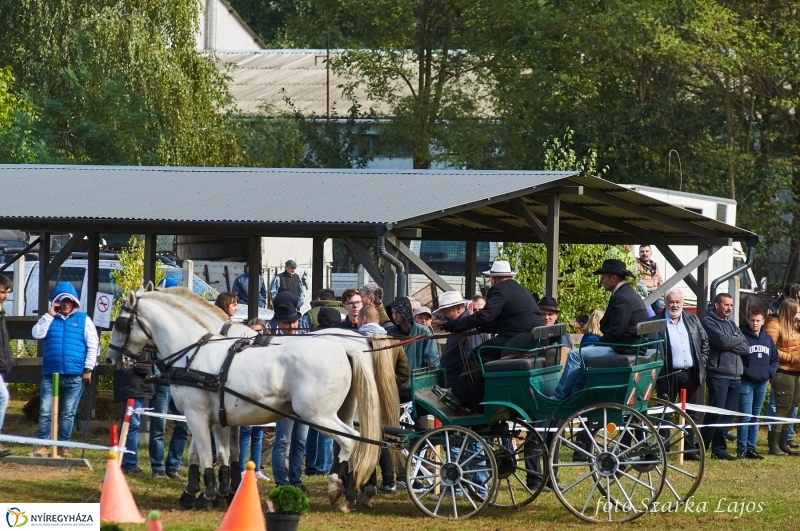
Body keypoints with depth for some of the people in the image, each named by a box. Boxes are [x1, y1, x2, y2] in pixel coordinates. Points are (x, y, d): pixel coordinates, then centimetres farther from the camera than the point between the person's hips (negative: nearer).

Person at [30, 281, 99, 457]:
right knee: (45, 412, -4)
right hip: (50, 374, 1)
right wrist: (50, 315, -4)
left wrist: (88, 368, -3)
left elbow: (92, 346, 4)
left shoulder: (84, 319, 7)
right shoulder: (49, 319, 12)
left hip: (74, 376, -1)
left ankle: (62, 446, 9)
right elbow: (37, 334, -3)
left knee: (67, 413, 3)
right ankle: (43, 446, 0)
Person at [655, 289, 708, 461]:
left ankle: (690, 449, 12)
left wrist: (702, 362, 8)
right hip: (669, 375, -4)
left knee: (692, 414, 6)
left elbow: (704, 342, 18)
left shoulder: (692, 320, 12)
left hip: (691, 374, 4)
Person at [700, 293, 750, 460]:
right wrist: (738, 339, 0)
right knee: (716, 412, -11)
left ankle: (719, 448, 11)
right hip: (718, 375, -7)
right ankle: (701, 448, -6)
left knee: (728, 414, 6)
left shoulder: (732, 325, 20)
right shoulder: (708, 322, -2)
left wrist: (730, 343, -7)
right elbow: (722, 341, -18)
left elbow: (746, 348, 9)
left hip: (735, 376, 7)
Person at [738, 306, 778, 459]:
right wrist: (745, 372, -17)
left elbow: (775, 359, 16)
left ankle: (751, 448, 17)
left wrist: (770, 372, 0)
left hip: (762, 383, 6)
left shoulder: (768, 339, 9)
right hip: (746, 382, -6)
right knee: (746, 416, -8)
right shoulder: (742, 337, -8)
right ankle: (741, 449, -4)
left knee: (755, 417, 11)